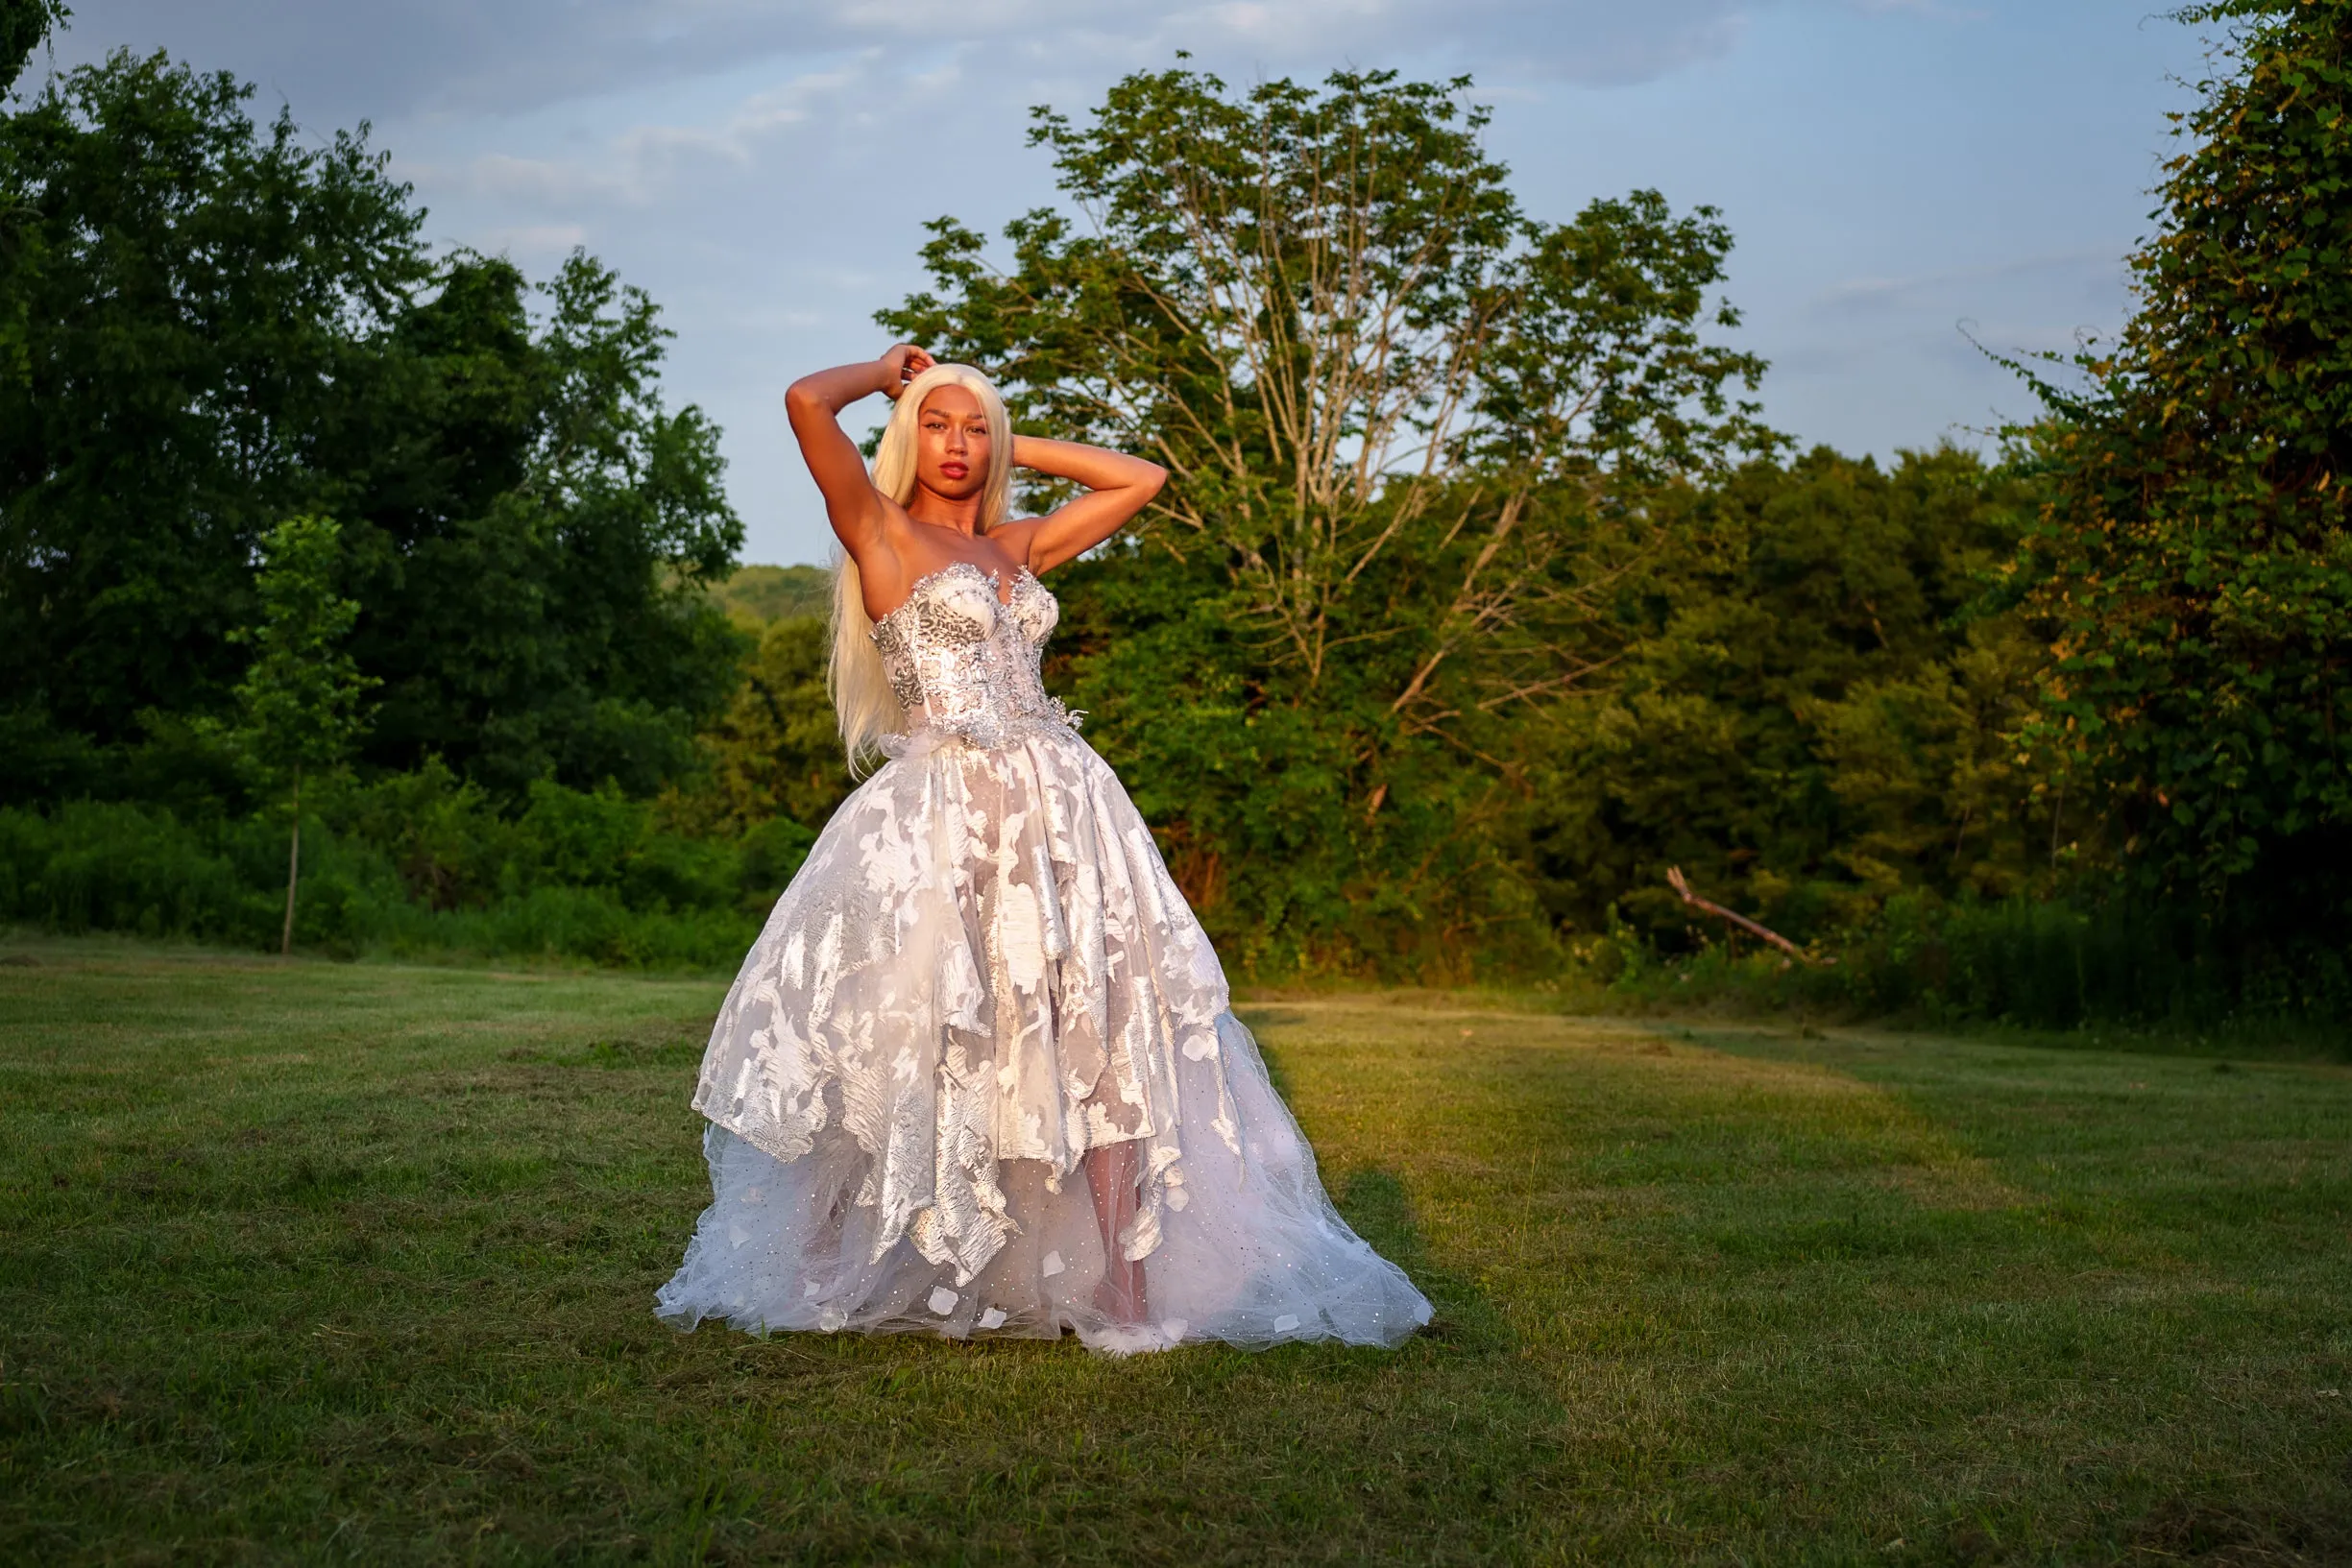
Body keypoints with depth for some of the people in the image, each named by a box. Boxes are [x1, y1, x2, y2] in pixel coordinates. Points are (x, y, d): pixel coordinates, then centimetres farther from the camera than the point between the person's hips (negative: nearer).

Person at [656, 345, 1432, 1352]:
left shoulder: (1013, 547, 20)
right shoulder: (880, 530, 4)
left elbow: (1140, 480, 28)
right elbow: (805, 402, -10)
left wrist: (1015, 447, 23)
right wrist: (886, 374, 9)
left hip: (1064, 806, 5)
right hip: (945, 810, -5)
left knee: (1103, 1040, -5)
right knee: (913, 1043, -3)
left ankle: (1125, 1288, -5)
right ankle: (824, 1265, 14)